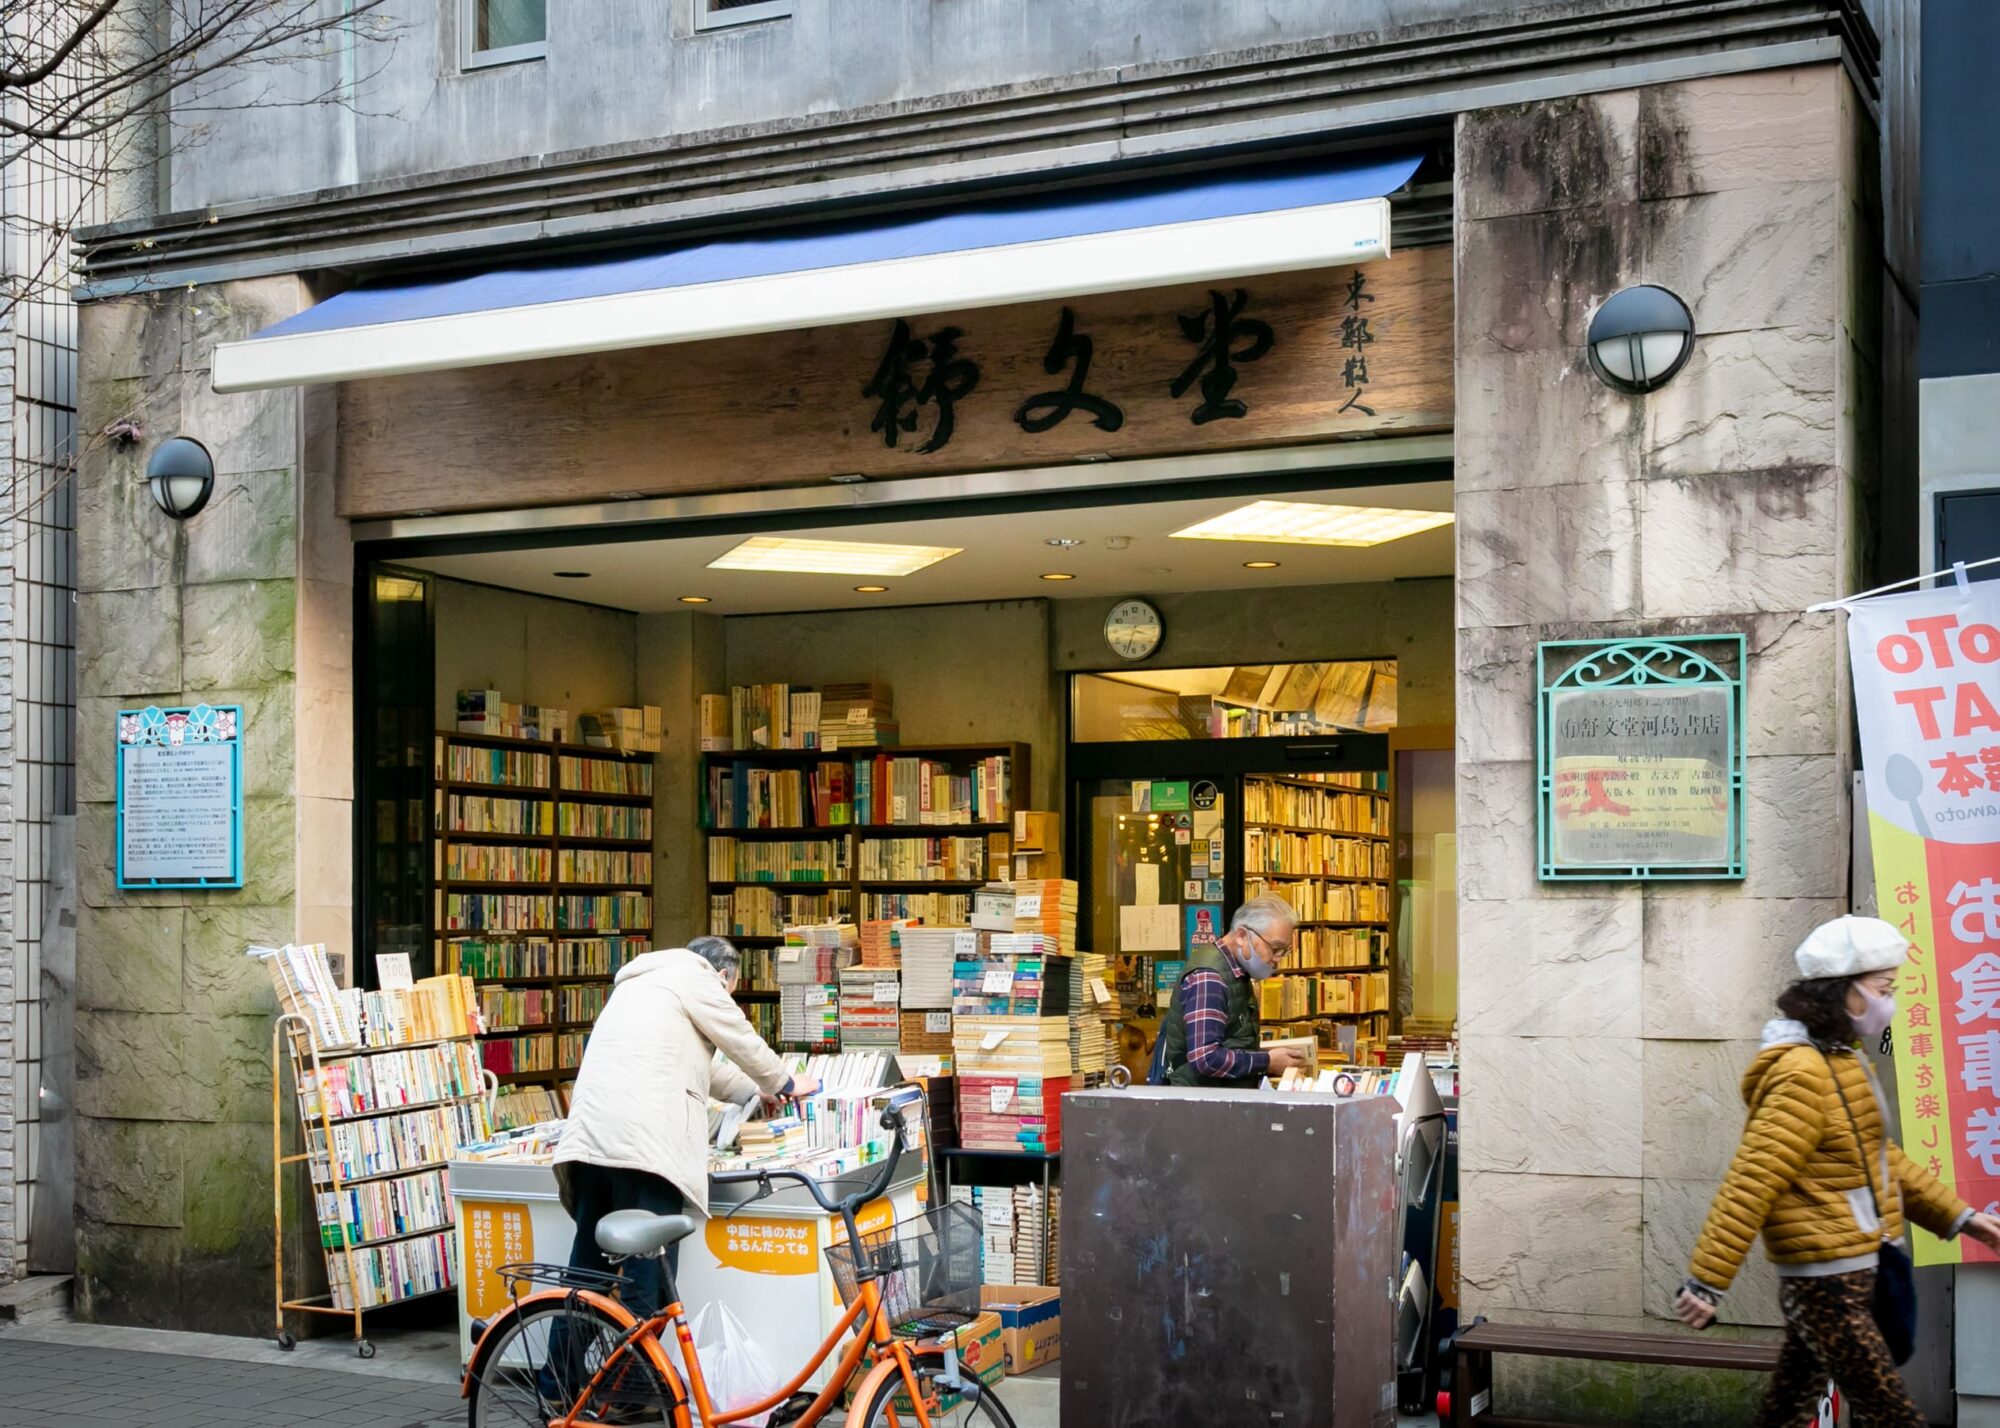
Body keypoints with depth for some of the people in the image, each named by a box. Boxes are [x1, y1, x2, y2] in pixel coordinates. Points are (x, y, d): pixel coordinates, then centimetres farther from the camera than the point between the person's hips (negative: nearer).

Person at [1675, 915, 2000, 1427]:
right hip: (1828, 1284, -10)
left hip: (1839, 1276, 10)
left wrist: (1957, 1216, 22)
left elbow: (1879, 1158, 24)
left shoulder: (1841, 1063, 13)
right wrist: (1707, 1282, -25)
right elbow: (1751, 1182, -23)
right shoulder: (1805, 1076, -19)